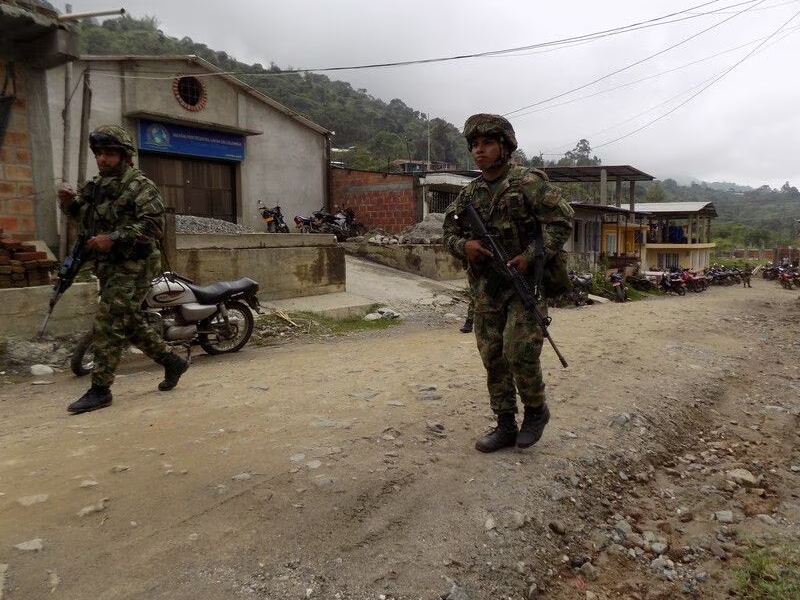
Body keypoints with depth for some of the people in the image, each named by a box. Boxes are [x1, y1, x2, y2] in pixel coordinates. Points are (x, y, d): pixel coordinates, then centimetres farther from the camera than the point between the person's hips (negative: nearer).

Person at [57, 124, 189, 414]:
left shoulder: (141, 187, -10)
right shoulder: (96, 185, 16)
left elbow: (153, 225, -22)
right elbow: (86, 217, 26)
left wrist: (114, 238, -28)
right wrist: (70, 203, 5)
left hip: (133, 267, -9)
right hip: (108, 267, 9)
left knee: (108, 324, -11)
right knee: (130, 322, 15)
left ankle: (100, 390, -3)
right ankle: (172, 362, 28)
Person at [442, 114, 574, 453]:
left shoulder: (528, 183, -8)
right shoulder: (469, 194, 9)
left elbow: (562, 220, -11)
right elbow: (449, 231, 13)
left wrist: (531, 257, -19)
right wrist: (464, 245, -10)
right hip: (487, 289, 6)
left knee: (520, 353, -12)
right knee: (493, 358, 7)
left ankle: (536, 410, 17)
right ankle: (505, 426, 21)